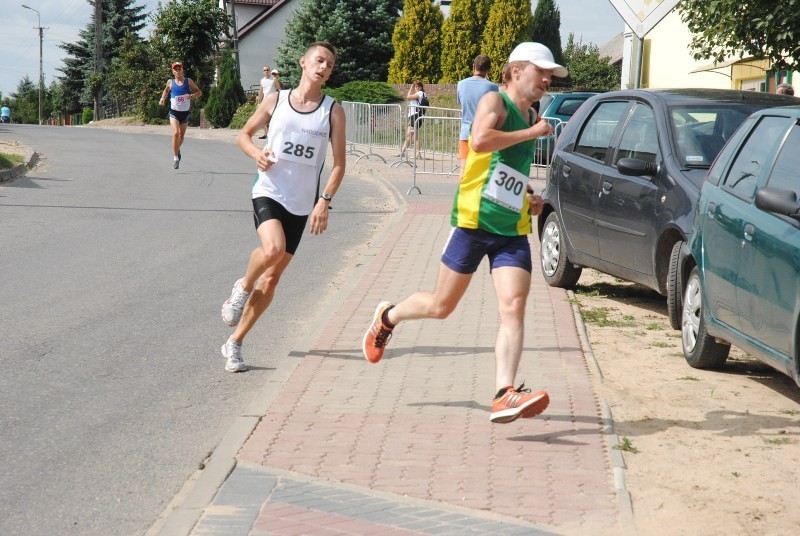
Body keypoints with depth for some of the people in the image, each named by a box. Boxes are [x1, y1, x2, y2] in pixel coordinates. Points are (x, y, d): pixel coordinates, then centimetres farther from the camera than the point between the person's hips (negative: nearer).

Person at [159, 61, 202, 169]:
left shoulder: (188, 81, -2)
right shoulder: (170, 82, 0)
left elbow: (199, 92, 0)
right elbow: (166, 90, 22)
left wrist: (191, 95, -19)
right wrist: (163, 98, 4)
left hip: (185, 113, 2)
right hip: (174, 112, -2)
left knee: (181, 137, 15)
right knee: (176, 133, -23)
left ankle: (177, 150, 48)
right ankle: (175, 158, -16)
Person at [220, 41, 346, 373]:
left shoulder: (333, 111, 2)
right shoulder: (276, 100, 3)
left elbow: (339, 163, 1)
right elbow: (244, 135, 14)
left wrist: (324, 201, -13)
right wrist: (257, 154, -8)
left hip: (301, 204, 2)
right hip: (268, 192, -2)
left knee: (272, 278, 3)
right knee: (272, 249, -31)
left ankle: (235, 343, 16)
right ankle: (243, 287, 2)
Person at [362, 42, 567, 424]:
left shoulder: (528, 121, 18)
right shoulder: (495, 102, -6)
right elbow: (481, 140, -29)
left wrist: (530, 198, 15)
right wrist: (532, 133, -20)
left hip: (512, 231, 6)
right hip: (473, 221, -6)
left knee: (514, 307, -13)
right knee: (441, 306, 7)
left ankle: (505, 394, -21)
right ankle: (388, 317, 37)